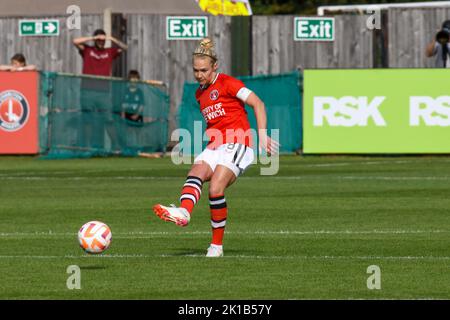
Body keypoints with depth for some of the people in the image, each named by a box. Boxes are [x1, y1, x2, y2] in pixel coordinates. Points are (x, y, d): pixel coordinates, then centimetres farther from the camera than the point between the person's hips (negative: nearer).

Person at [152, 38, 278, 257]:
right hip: (214, 147, 7)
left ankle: (217, 245, -13)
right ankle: (183, 212, -54)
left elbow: (257, 104, -6)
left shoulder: (227, 83, -2)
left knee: (215, 189, -23)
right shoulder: (200, 93, 20)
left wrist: (262, 135, -14)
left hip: (236, 145, -7)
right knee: (195, 174, -25)